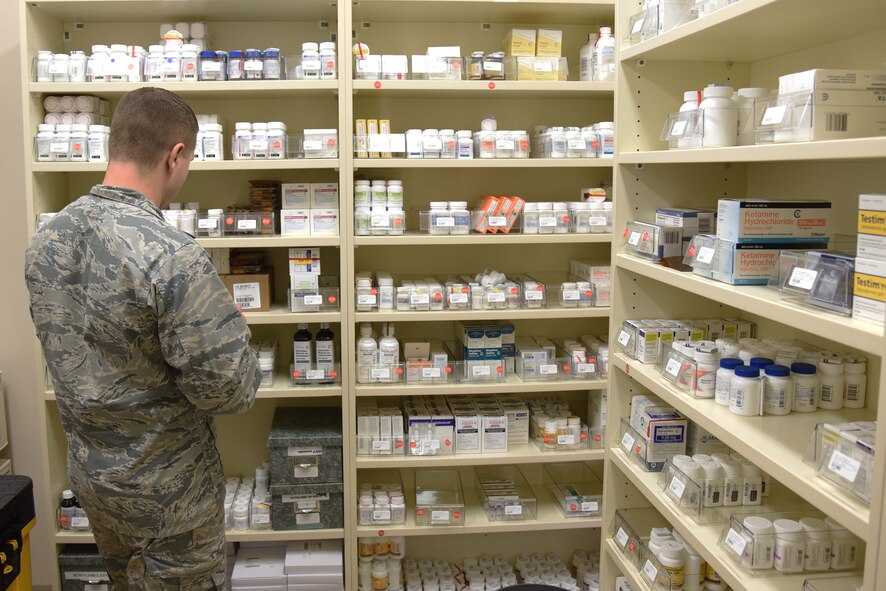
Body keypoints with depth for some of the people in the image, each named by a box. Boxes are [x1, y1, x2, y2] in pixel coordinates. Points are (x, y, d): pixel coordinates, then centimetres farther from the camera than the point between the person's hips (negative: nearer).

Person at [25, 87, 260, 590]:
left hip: (88, 471, 7)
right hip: (166, 491, -7)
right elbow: (228, 390, -25)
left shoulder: (46, 240, -5)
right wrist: (233, 330, -5)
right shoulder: (173, 257, -30)